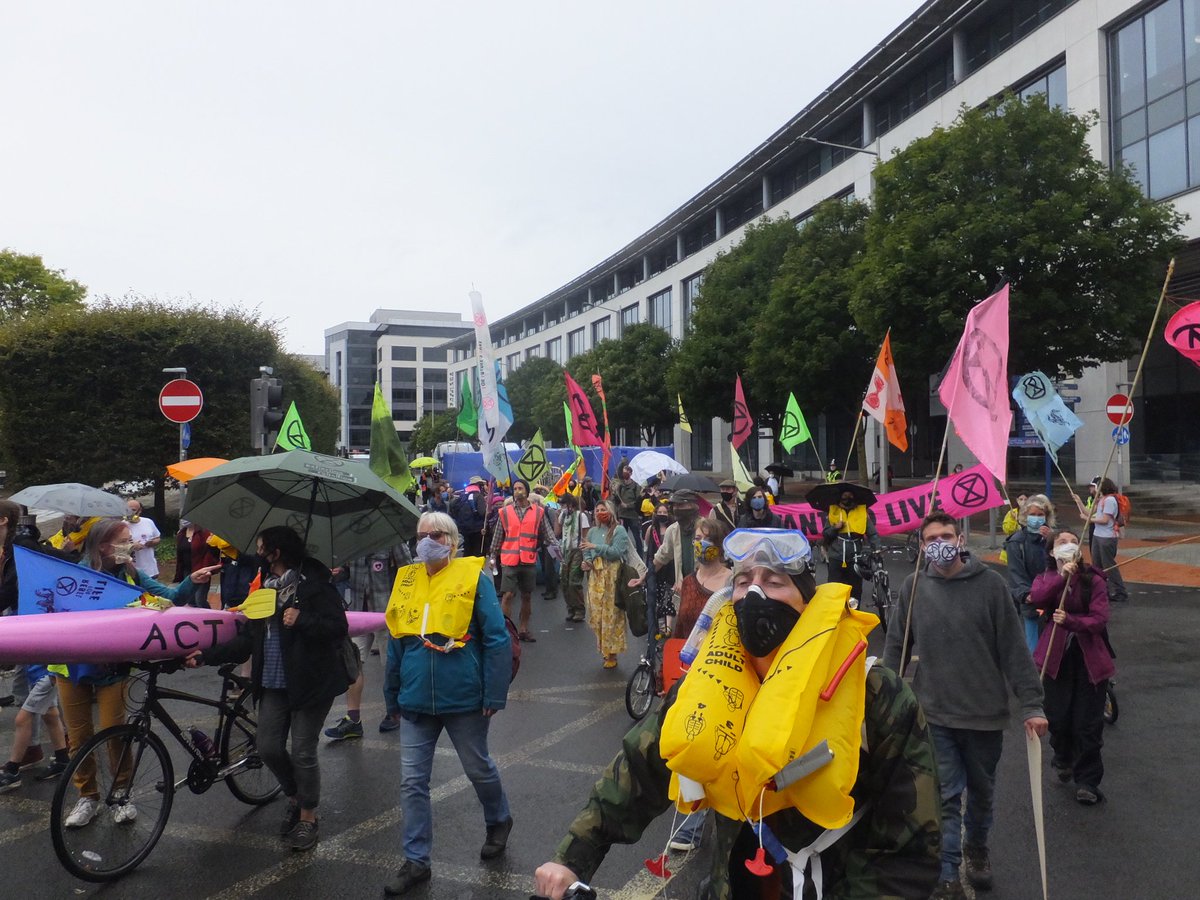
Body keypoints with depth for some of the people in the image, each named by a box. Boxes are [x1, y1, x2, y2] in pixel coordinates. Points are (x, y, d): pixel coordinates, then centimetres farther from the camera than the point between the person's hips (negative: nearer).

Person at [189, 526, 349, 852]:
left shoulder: (314, 584, -11)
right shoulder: (263, 588, 11)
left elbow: (338, 629, -16)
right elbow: (248, 639, 12)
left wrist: (301, 620, -26)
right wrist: (207, 656, 6)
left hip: (311, 682, -7)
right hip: (274, 684, 7)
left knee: (303, 752, 1)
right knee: (268, 748, 7)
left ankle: (308, 817, 21)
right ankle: (294, 797, 34)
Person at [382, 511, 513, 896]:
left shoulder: (473, 576, -9)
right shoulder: (406, 580, 5)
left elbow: (497, 640, -10)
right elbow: (396, 642, 14)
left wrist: (494, 695, -13)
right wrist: (394, 693, 15)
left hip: (464, 698, -3)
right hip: (416, 701, 4)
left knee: (478, 769, 16)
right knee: (412, 782, 5)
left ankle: (498, 820, 43)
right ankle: (416, 861, 19)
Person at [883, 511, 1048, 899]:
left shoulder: (989, 583, -9)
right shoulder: (913, 587, -4)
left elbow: (1014, 648, -7)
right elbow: (896, 648, 3)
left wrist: (1031, 704, -8)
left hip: (985, 712, 0)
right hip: (934, 714, 0)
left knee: (981, 791, 20)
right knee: (945, 797, 0)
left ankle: (976, 848, 45)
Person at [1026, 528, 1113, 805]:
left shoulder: (1094, 580, -3)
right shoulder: (1046, 578, 4)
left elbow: (1099, 620, -13)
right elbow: (1035, 598, -19)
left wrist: (1070, 621, -30)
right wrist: (1062, 577, -29)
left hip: (1089, 658, -2)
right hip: (1057, 657, 2)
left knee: (1088, 722, 0)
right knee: (1058, 717, 7)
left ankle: (1087, 781, 15)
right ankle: (1063, 757, 38)